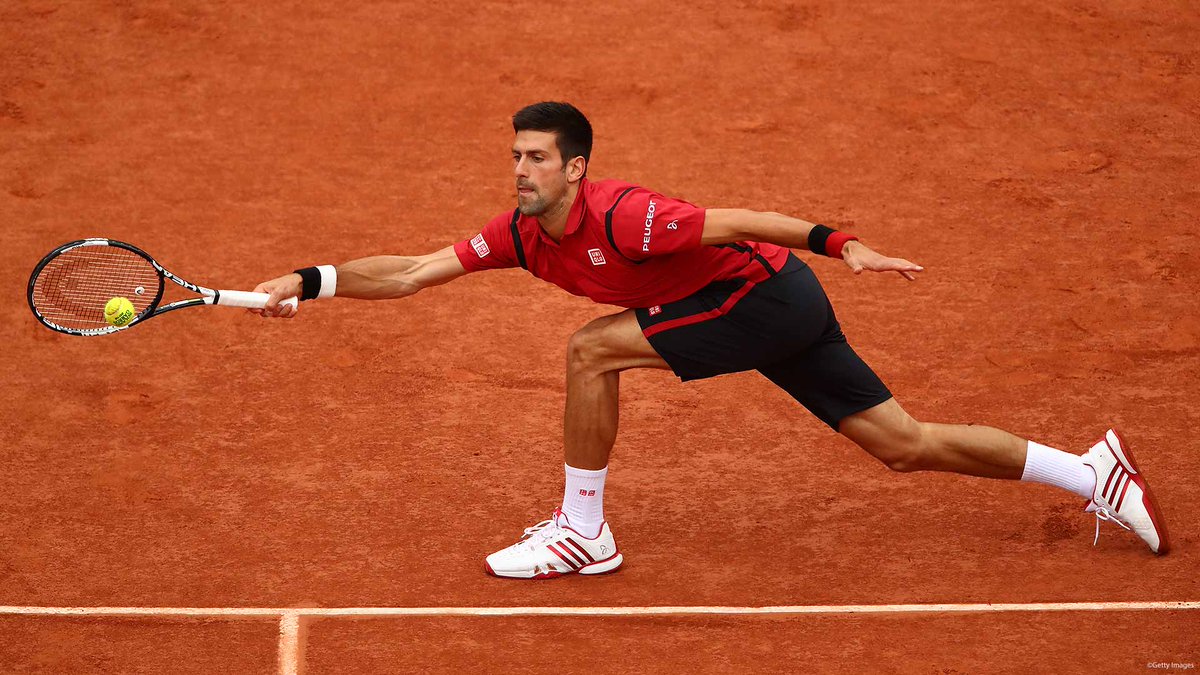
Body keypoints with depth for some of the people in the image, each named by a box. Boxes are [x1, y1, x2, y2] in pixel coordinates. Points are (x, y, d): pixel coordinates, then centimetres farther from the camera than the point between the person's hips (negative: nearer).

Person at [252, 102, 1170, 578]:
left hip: (768, 293, -8)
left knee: (592, 350, -15)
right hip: (773, 313, 8)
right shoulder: (520, 234, -1)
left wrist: (839, 245, -28)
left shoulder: (620, 217, -25)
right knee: (903, 443, 9)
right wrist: (310, 282, -9)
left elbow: (737, 222, -25)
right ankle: (1095, 473, 17)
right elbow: (413, 273, 0)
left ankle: (583, 534, -2)